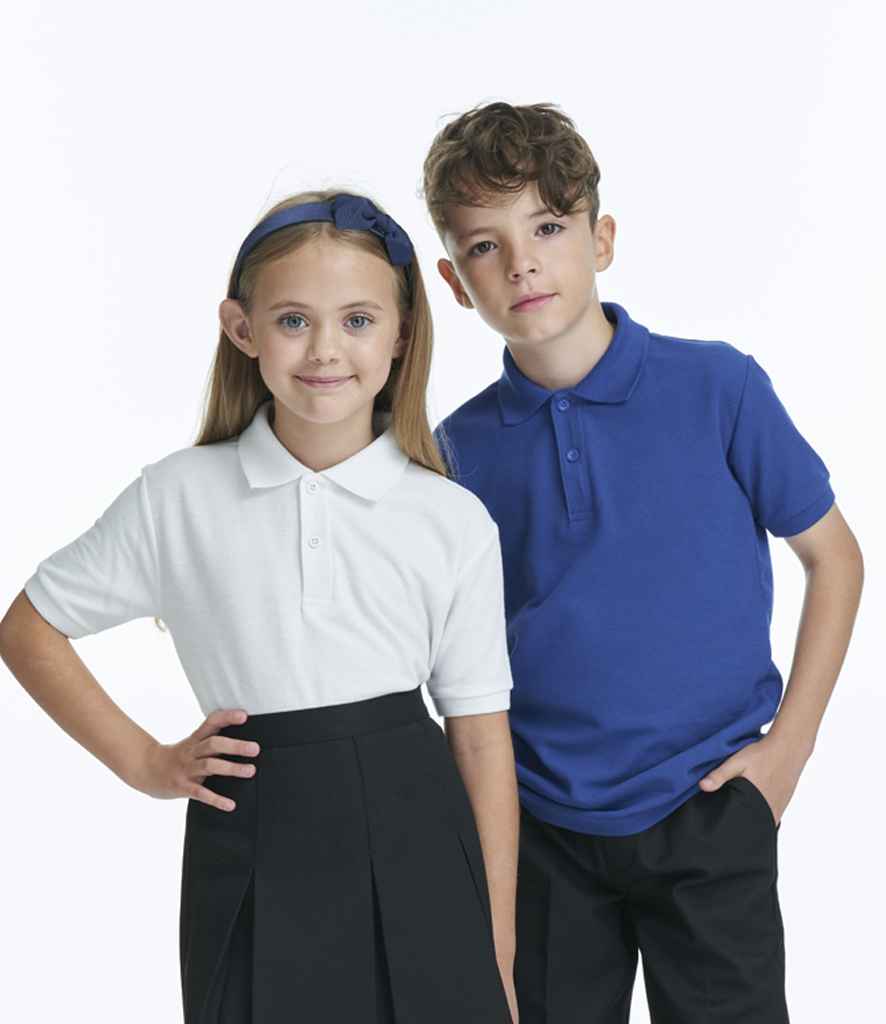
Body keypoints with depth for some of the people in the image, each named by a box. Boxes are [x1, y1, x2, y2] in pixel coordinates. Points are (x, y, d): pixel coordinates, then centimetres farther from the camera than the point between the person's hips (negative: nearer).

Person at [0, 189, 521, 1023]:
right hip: (253, 855, 0)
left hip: (413, 839, 1)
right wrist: (145, 764, 1)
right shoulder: (177, 499, -3)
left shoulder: (455, 523, -2)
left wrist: (498, 954, 2)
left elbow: (481, 735, 0)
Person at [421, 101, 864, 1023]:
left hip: (709, 810, -2)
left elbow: (834, 558, -1)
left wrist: (788, 746, -6)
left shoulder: (717, 387, -10)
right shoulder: (464, 445, -3)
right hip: (543, 820, 2)